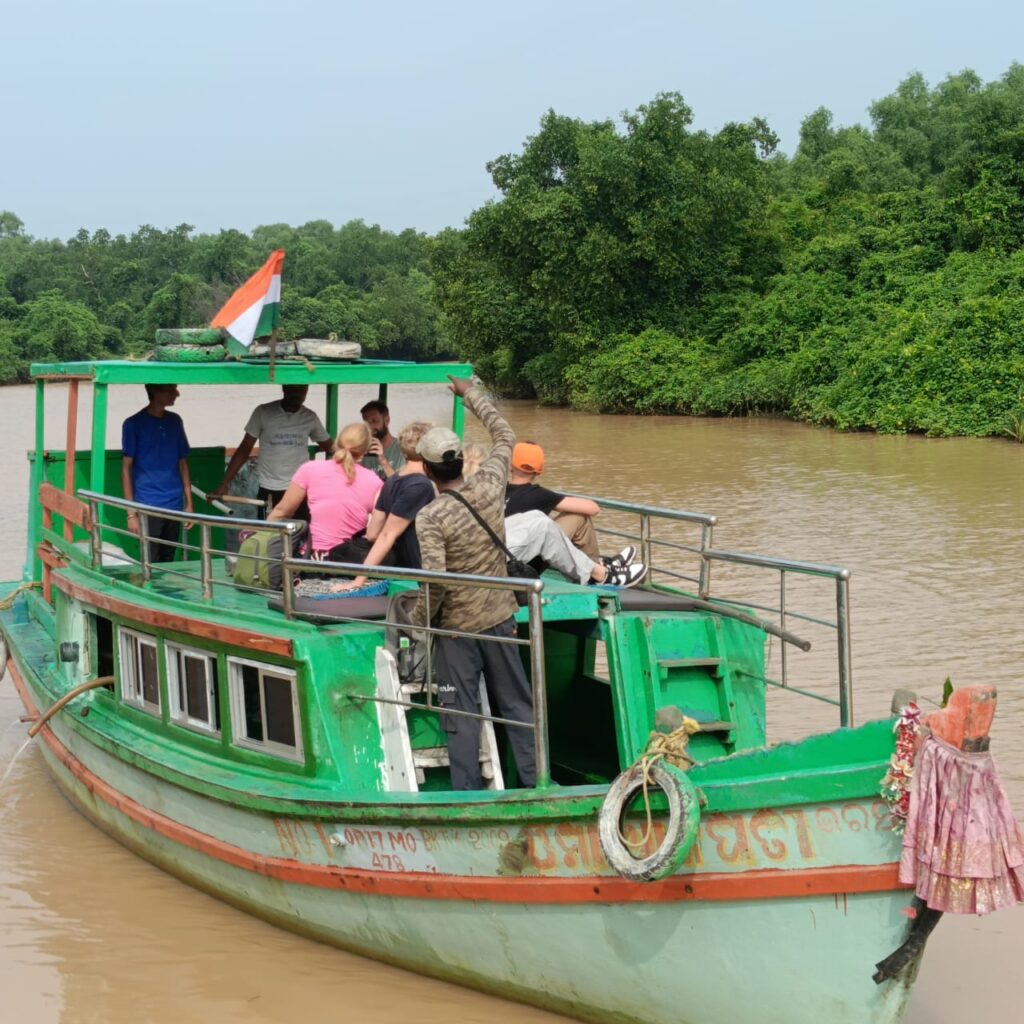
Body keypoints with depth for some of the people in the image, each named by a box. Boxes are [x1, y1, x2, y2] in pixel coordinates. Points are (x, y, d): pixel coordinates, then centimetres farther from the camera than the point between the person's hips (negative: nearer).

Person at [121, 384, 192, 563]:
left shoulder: (175, 421, 10)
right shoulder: (134, 424, -4)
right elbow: (126, 469, -3)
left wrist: (189, 503, 9)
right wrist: (131, 513, -8)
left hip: (174, 507, 5)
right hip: (148, 508, -4)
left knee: (168, 564, 8)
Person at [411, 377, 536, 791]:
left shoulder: (430, 517, -19)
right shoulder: (489, 487, -7)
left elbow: (434, 583, -26)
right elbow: (505, 435, 11)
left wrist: (417, 622, -10)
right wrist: (471, 394, 21)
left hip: (457, 627, -4)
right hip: (500, 618, 4)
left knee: (462, 714, 4)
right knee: (517, 704, 12)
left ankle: (467, 794, 6)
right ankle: (536, 782, 15)